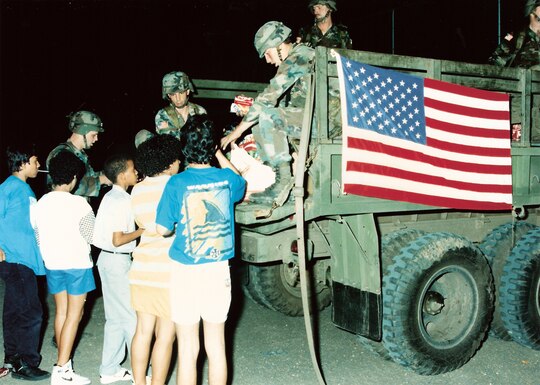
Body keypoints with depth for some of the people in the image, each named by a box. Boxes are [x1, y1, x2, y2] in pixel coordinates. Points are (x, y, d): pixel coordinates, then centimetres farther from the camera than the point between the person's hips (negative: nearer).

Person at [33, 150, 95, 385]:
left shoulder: (41, 203, 2)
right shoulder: (78, 203, -14)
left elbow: (38, 236, 8)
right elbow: (91, 235, -5)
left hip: (52, 264, 6)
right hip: (77, 263, -6)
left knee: (61, 312, 13)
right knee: (74, 314, -1)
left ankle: (64, 365, 20)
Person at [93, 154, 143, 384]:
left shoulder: (111, 196, 10)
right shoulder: (122, 201, -18)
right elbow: (118, 240, -22)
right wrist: (143, 230, -12)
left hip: (107, 259, 9)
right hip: (118, 261, -9)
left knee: (115, 318, 14)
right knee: (131, 316, -1)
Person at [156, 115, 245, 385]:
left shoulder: (177, 183, -13)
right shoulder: (227, 178, -3)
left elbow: (162, 229, -7)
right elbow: (240, 184, 22)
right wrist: (218, 153, 26)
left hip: (186, 272, -3)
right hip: (218, 271, 3)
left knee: (188, 348, 8)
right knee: (216, 346, 13)